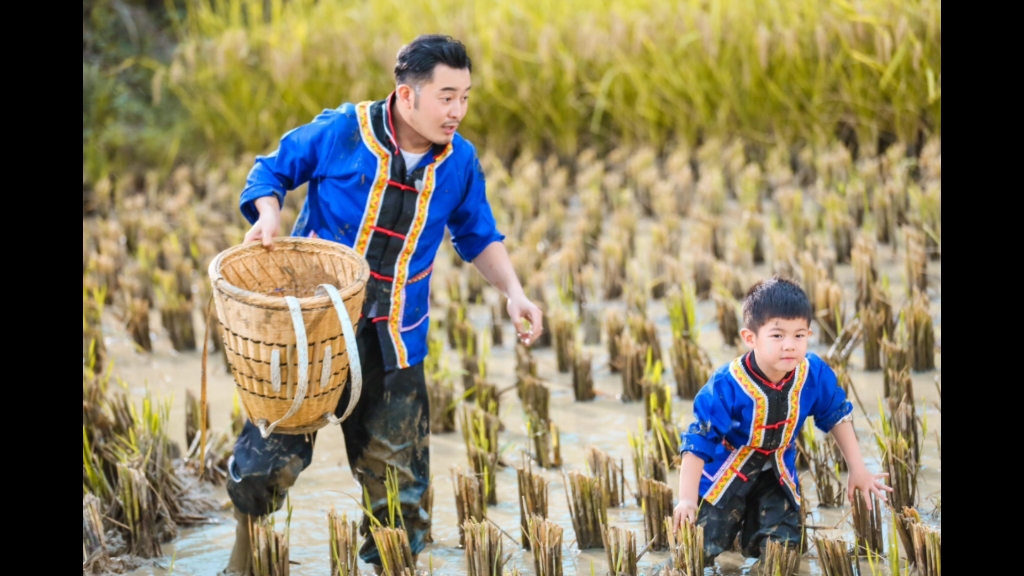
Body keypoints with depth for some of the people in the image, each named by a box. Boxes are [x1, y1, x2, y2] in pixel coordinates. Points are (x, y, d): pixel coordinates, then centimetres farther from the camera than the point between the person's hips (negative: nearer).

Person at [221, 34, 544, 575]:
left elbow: (478, 237, 13)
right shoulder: (340, 132, -13)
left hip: (396, 342, 3)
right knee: (273, 452, -6)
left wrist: (513, 292, -1)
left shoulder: (459, 161, -2)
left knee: (396, 473, 7)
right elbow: (271, 170, 1)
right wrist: (268, 213, -19)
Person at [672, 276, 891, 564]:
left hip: (777, 475, 3)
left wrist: (857, 469, 4)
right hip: (725, 474, -3)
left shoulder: (815, 374, -19)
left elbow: (837, 416, 2)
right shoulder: (726, 386, -31)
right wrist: (687, 499, -33)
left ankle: (753, 532, 31)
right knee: (700, 553, -6)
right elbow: (697, 442, -26)